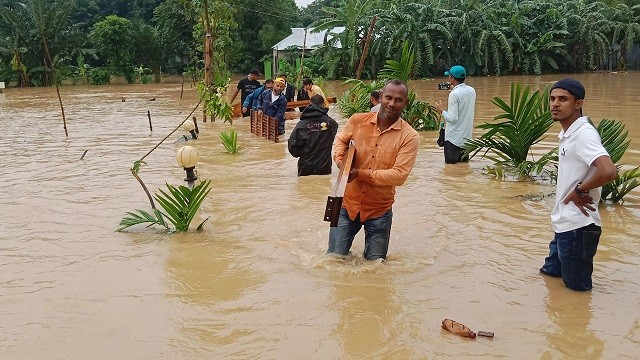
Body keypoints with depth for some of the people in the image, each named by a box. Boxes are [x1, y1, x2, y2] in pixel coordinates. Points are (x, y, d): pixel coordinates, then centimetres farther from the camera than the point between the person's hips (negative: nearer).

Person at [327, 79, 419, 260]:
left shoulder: (409, 136, -12)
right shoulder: (358, 121, -5)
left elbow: (399, 175, -19)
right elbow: (340, 140, 12)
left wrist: (360, 174, -23)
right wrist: (340, 162, -10)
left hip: (379, 210, -1)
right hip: (347, 203, 1)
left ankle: (370, 250, 47)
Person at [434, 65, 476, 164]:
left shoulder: (454, 94, -18)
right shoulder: (472, 91, 3)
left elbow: (453, 118, -21)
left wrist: (442, 110, -5)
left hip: (454, 137, -7)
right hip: (467, 136, 7)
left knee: (450, 162, 5)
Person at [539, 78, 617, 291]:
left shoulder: (584, 134, -20)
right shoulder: (567, 133, 10)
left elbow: (608, 172, -34)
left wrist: (579, 191, -19)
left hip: (577, 227, -9)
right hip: (563, 225, 9)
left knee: (577, 286, 5)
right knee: (550, 273, 23)